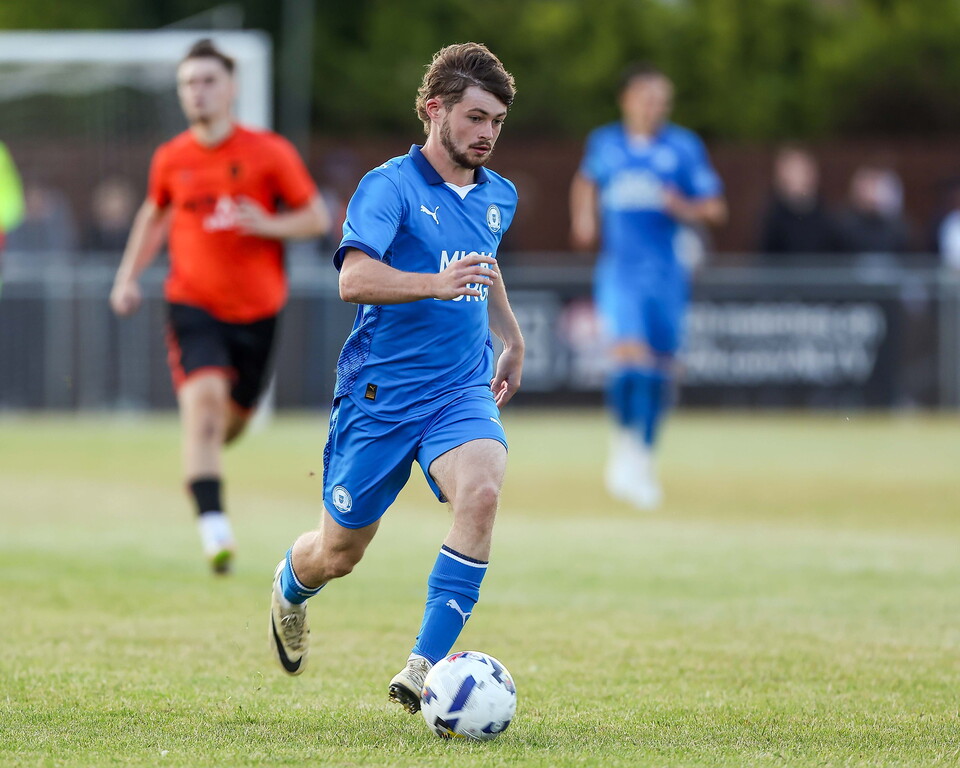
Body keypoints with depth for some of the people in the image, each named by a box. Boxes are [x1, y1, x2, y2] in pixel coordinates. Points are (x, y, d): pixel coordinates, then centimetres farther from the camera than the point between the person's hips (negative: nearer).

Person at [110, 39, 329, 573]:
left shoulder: (270, 153, -5)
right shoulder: (172, 159, 2)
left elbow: (318, 218, -1)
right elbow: (153, 216, 21)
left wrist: (269, 224, -20)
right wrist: (129, 278, 11)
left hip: (257, 309, 1)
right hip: (193, 304, 0)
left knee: (235, 412, 12)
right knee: (203, 397, -22)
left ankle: (207, 452, 51)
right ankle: (213, 526, -26)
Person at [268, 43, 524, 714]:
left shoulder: (499, 197, 10)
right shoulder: (390, 186, -12)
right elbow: (354, 279, -28)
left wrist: (514, 340, 35)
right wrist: (436, 284, -42)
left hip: (462, 392, 4)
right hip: (380, 391, -4)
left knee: (481, 491, -28)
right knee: (340, 553, 7)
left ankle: (423, 667, -26)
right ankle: (291, 585, 47)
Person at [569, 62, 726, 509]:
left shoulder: (684, 148, 2)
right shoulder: (604, 144, 6)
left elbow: (715, 209, 4)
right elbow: (586, 181, 27)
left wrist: (684, 208, -15)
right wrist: (584, 218, 11)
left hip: (667, 271, 1)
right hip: (619, 268, -1)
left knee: (660, 367, 5)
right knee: (629, 355, -20)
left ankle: (643, 456, 22)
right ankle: (625, 441, -1)